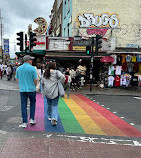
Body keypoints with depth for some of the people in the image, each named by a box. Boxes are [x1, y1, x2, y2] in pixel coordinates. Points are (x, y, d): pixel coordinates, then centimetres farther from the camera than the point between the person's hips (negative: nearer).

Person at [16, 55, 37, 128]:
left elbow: (17, 79, 11)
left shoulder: (18, 68, 5)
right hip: (31, 89, -3)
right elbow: (35, 80, -10)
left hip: (22, 89, 3)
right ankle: (31, 119, 15)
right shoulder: (32, 68, -9)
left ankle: (24, 122, 8)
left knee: (23, 106, 6)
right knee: (32, 104, 17)